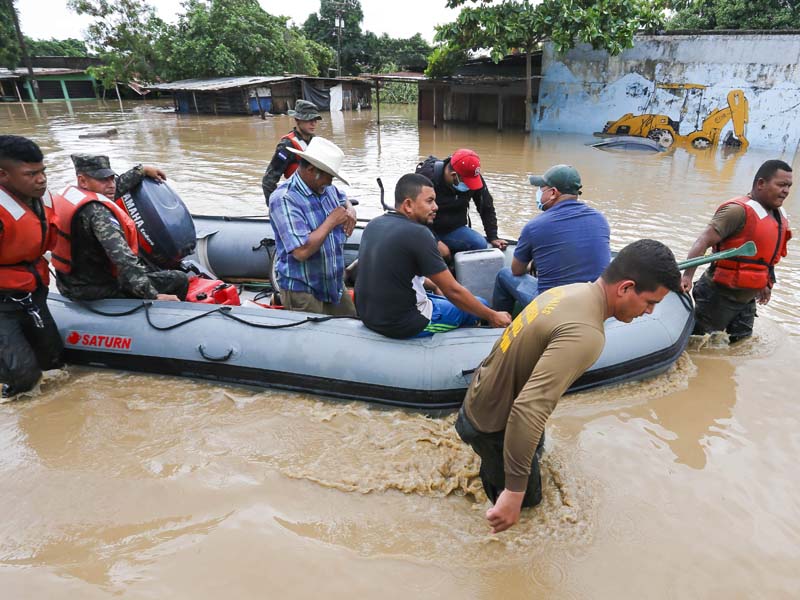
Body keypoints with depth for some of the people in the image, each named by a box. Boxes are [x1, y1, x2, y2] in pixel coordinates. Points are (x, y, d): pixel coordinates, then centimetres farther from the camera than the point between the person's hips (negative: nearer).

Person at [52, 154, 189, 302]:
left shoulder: (69, 194, 1)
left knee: (148, 268, 32)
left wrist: (142, 170, 28)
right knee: (179, 280, -8)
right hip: (98, 291, -10)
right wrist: (154, 296, -42)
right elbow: (122, 257, -38)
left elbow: (117, 187, 17)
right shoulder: (98, 212, -28)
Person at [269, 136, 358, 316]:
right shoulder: (284, 199, -22)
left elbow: (343, 199, 30)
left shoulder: (327, 189, 4)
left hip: (335, 286, 8)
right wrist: (332, 221, -20)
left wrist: (350, 210, 4)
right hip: (302, 293, -8)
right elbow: (301, 252, -31)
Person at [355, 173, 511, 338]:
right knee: (479, 306, 13)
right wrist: (492, 316, -6)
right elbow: (453, 291, -16)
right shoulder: (417, 233, -21)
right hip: (403, 324, -8)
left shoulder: (374, 225, 2)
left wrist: (434, 285, 21)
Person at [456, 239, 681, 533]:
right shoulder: (585, 334, -35)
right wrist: (514, 492, -37)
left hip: (481, 396, 9)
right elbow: (528, 410, -43)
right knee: (527, 499, 16)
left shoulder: (571, 290, -5)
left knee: (536, 449, 35)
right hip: (492, 427, -9)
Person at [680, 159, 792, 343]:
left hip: (747, 298, 9)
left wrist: (764, 284, 28)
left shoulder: (780, 216, 8)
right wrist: (687, 276, -40)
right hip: (720, 295, -9)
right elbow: (703, 242, -29)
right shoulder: (739, 210, -20)